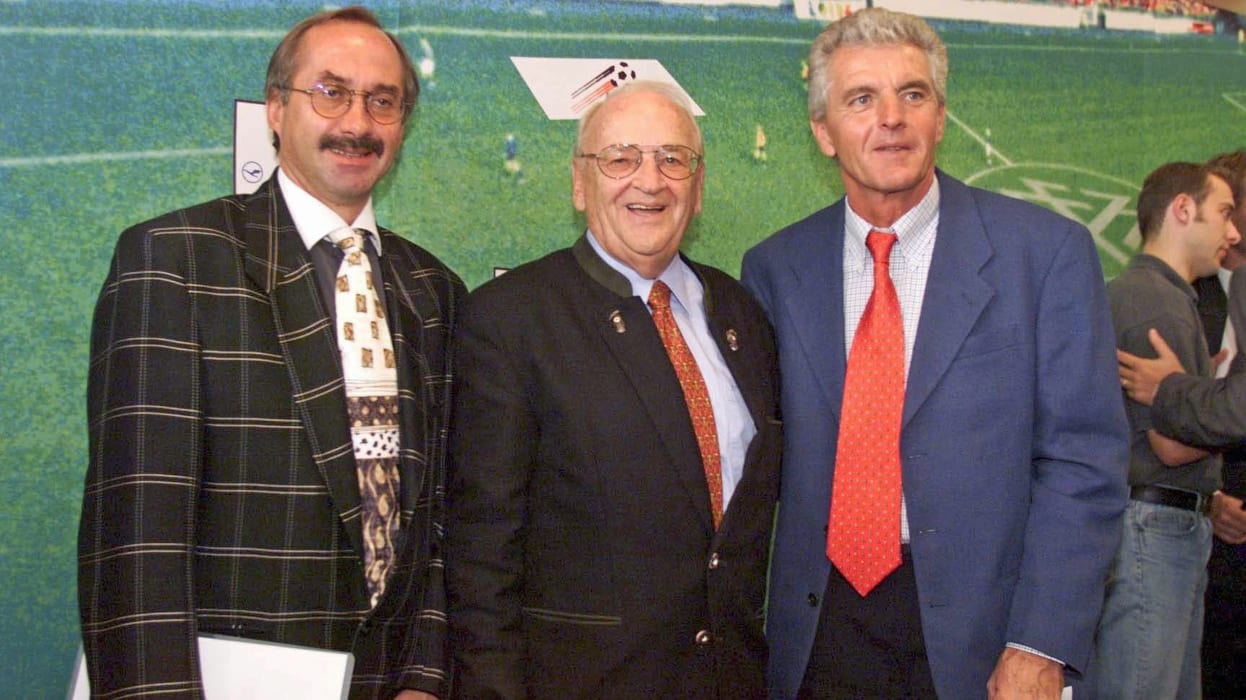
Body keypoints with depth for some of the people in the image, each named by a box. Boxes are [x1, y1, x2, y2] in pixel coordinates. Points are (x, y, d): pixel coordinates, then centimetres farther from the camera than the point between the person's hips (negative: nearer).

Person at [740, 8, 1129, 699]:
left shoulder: (1048, 250, -6)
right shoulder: (775, 269, 3)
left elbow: (1084, 461, -8)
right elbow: (764, 454, 9)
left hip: (975, 640, -2)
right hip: (816, 636, 2)